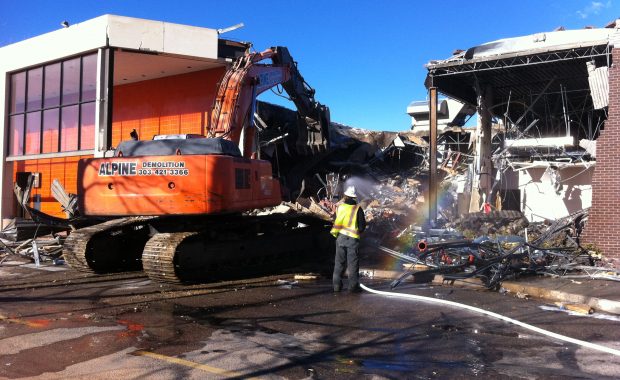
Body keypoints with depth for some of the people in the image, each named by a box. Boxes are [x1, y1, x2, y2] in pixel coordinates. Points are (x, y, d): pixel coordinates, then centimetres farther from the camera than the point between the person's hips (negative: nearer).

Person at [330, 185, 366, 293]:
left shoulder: (340, 207, -1)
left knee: (339, 262, 11)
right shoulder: (357, 209, -8)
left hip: (340, 237, 3)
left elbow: (336, 222, 6)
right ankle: (353, 286, 4)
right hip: (353, 239, -3)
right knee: (353, 262, 4)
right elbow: (362, 225, -5)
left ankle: (337, 284, 14)